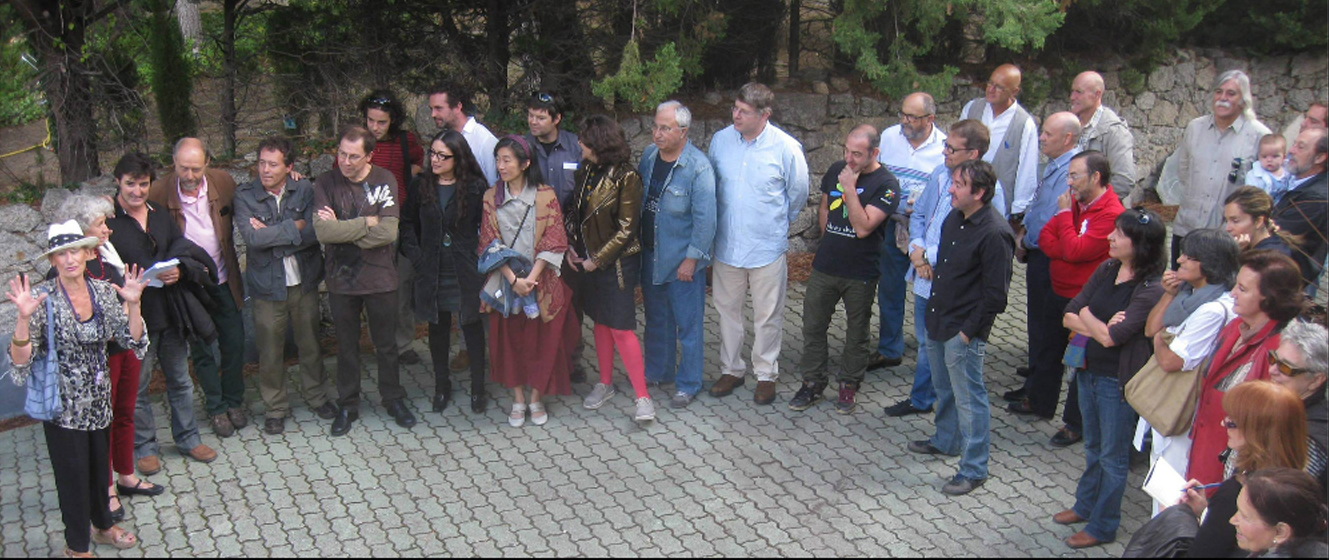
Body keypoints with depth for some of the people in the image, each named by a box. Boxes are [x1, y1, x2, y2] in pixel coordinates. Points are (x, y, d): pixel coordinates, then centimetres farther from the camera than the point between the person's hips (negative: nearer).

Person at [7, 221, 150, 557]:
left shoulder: (104, 292, -3)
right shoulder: (42, 299, -16)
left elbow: (131, 341, -2)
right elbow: (21, 359, -19)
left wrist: (133, 305, -16)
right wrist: (24, 317, -33)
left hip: (99, 398, 4)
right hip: (63, 403, -4)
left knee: (99, 465, 19)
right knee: (73, 472, 7)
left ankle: (103, 526, 42)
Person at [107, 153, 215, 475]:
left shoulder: (161, 215, 8)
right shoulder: (107, 221, -10)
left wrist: (177, 271, -12)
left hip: (170, 311, 5)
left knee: (180, 380, 16)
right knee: (136, 387, 8)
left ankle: (187, 438, 30)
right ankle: (144, 447, 24)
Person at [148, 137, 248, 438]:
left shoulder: (223, 181, -9)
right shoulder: (159, 192, -16)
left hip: (223, 280, 2)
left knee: (234, 343, 11)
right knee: (201, 349, 9)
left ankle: (234, 401, 31)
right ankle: (216, 408, 26)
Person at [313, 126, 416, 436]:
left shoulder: (384, 181, -9)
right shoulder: (326, 183, -7)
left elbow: (388, 232, -19)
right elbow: (322, 231, -20)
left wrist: (342, 230, -16)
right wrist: (366, 222, -18)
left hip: (379, 278, 0)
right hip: (341, 280, 1)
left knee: (386, 345, 15)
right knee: (346, 346, 15)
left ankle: (393, 399, 33)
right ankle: (347, 406, 31)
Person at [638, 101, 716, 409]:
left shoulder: (698, 167, -18)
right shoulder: (649, 155, 2)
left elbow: (705, 219, -18)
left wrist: (691, 259, -17)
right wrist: (636, 242, 9)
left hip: (682, 259, -6)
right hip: (650, 255, 6)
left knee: (688, 324, 5)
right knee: (656, 319, 20)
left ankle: (687, 384, 18)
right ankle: (657, 371, 37)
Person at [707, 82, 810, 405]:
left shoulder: (786, 148, -12)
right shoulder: (721, 140, -2)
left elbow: (798, 193, 3)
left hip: (767, 246, -3)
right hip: (727, 244, 3)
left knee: (767, 316, 8)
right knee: (727, 309, 14)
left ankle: (766, 374, 25)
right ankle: (731, 369, 30)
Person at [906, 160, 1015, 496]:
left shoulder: (995, 234, -21)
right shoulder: (954, 219, 6)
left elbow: (996, 292, -20)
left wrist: (969, 330, -16)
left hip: (964, 332, -9)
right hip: (938, 322, 9)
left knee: (969, 398, 0)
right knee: (945, 389, 24)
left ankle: (974, 470, 10)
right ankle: (946, 441, 44)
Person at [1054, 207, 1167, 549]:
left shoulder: (1151, 290, -22)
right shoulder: (1107, 270, 0)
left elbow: (1111, 337, -26)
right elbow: (1069, 317, -2)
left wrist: (1085, 316, -9)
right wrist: (1100, 328, -19)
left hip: (1118, 382, -7)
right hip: (1089, 371, 7)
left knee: (1113, 456, 10)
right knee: (1093, 447, 24)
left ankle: (1102, 527, 25)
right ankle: (1085, 506, 42)